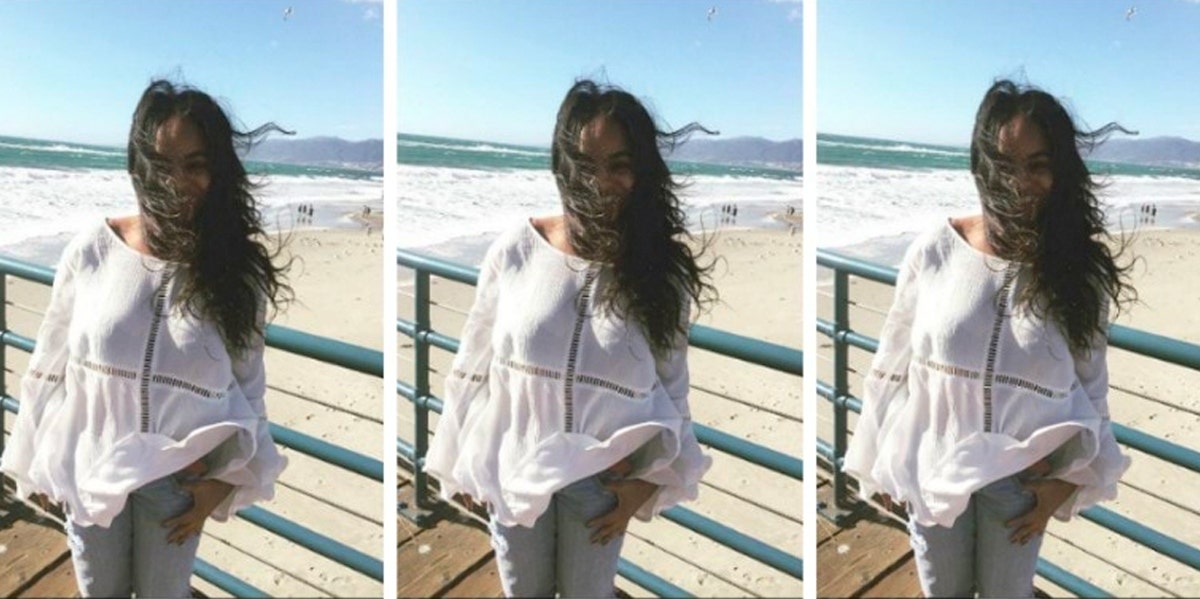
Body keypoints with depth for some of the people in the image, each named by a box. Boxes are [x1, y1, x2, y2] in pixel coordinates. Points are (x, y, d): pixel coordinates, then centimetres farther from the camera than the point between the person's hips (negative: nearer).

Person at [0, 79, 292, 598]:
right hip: (90, 466, 1)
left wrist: (224, 480, -6)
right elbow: (50, 363, -2)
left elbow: (248, 385, -3)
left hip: (179, 476, 0)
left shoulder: (234, 271, -12)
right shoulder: (91, 250, -12)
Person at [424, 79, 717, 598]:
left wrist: (647, 480, -6)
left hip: (603, 476, 0)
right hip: (514, 467, 1)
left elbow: (671, 387, -2)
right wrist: (462, 463, 2)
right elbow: (474, 364, -3)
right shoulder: (515, 250, -13)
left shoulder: (659, 272, -12)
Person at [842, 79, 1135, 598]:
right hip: (933, 467, 0)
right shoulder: (933, 251, -12)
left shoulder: (1078, 270, -10)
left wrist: (1067, 481, -4)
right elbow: (893, 363, -3)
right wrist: (879, 462, 2)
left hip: (1024, 476, 0)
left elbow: (1091, 385, 0)